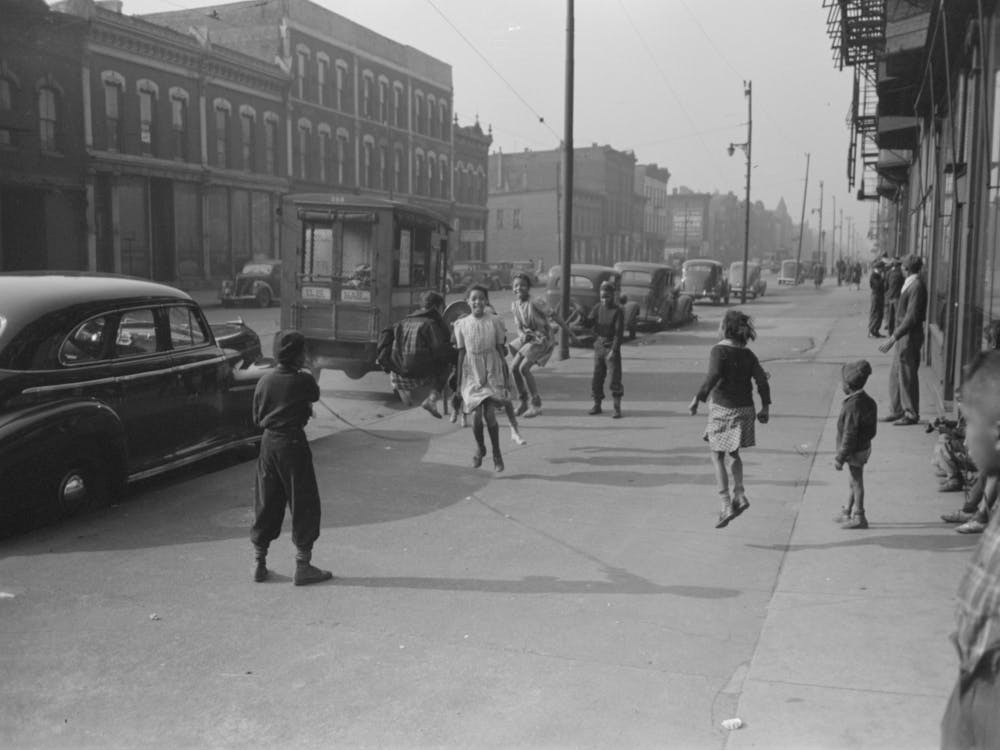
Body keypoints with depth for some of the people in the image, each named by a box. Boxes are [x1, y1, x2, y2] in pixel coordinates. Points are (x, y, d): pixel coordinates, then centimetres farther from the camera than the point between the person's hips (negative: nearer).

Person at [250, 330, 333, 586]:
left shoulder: (264, 381, 2)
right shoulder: (304, 380, -11)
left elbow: (257, 418, 8)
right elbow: (315, 397, 10)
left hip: (268, 442, 5)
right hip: (293, 443, -5)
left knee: (266, 504, 13)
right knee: (304, 505, 4)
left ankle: (259, 563, 19)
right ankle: (303, 565, 5)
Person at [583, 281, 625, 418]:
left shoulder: (618, 311, -8)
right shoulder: (597, 308, 6)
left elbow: (619, 333, -12)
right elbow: (588, 325, 2)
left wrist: (614, 350, -19)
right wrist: (583, 315, -19)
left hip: (611, 348, -4)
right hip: (598, 346, 4)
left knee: (615, 377, -5)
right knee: (597, 377, 8)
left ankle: (617, 408, -2)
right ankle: (597, 405, 18)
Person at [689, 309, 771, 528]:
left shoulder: (719, 350, -11)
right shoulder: (748, 354, 5)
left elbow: (713, 376, -25)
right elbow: (762, 380, 1)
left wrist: (697, 399, -20)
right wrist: (765, 407, 7)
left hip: (723, 409, -5)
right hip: (745, 409, 5)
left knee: (717, 457, 4)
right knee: (734, 453, 24)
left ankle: (726, 505, -2)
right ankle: (739, 494, 13)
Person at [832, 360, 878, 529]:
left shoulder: (853, 405, -28)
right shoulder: (866, 400, 2)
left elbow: (849, 434, -26)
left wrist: (840, 457, -18)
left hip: (855, 451, -10)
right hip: (864, 446, 10)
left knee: (857, 483, 3)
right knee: (854, 482, 20)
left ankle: (859, 517, 14)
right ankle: (847, 512, 34)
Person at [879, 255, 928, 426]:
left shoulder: (917, 286, -19)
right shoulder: (909, 284, 10)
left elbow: (911, 317, -23)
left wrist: (893, 338, -25)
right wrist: (895, 335, 18)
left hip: (911, 335, -9)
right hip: (904, 335, 9)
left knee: (907, 376, 0)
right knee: (895, 374, 14)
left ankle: (911, 415, 11)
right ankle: (897, 411, 22)